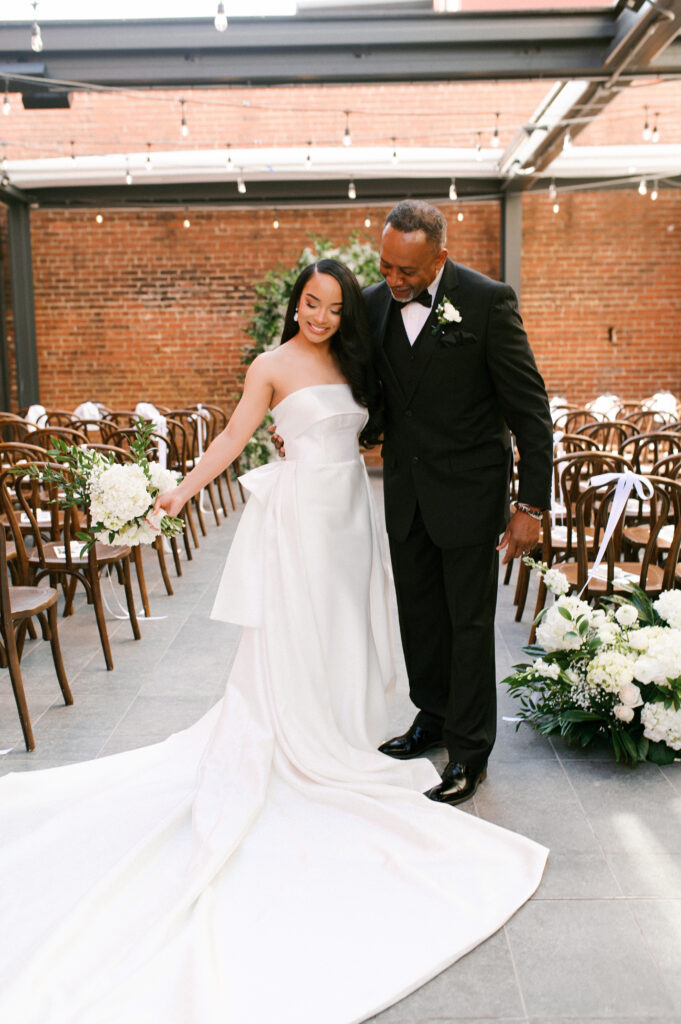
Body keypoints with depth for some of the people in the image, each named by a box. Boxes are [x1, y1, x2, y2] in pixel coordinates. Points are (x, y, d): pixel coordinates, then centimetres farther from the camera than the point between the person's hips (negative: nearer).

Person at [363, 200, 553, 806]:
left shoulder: (488, 301, -16)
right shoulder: (374, 303, -1)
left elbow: (530, 408, -13)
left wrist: (532, 505, -15)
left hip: (468, 493, -5)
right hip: (405, 492, 5)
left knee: (469, 624, 5)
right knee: (418, 615, 17)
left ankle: (470, 751, 20)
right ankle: (433, 718, 37)